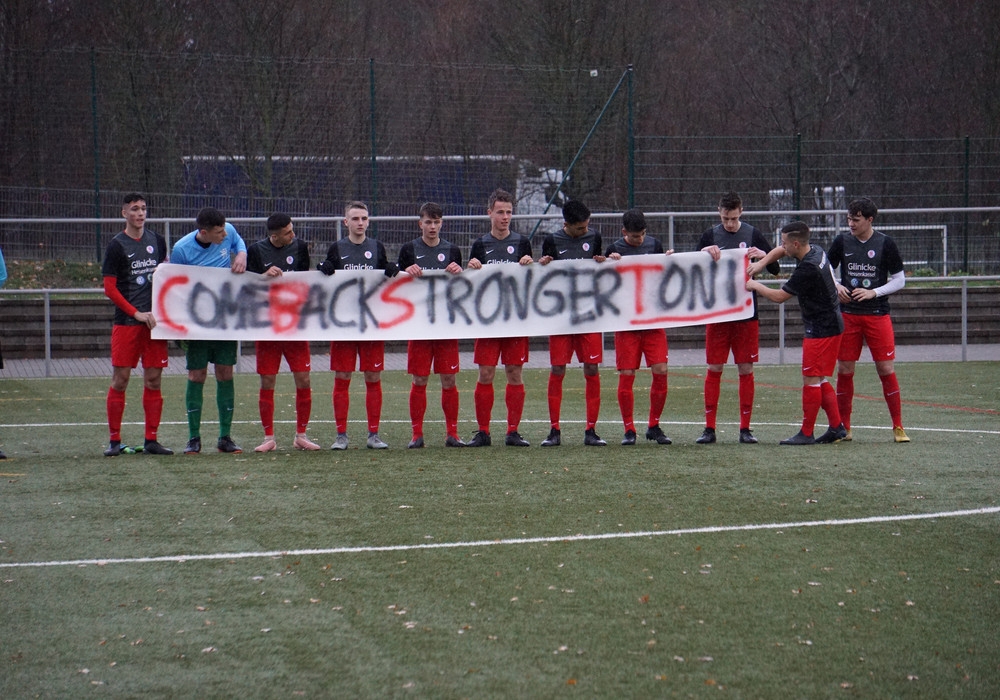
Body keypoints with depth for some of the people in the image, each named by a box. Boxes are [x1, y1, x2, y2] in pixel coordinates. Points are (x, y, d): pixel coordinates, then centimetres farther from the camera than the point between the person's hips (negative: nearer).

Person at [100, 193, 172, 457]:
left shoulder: (157, 241, 12)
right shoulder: (117, 246, -2)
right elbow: (110, 289, -4)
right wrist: (137, 314, -10)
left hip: (154, 321, 4)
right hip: (126, 322, -4)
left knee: (154, 380, 3)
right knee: (120, 380, -4)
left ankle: (151, 440, 7)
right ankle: (115, 440, 2)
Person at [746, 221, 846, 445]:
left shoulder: (807, 269, -24)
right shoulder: (816, 251, 5)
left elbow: (780, 296, -14)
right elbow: (780, 251, 24)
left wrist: (756, 286, 1)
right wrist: (761, 263, 10)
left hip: (821, 329, -10)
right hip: (830, 324, 10)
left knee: (811, 379, -5)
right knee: (819, 380, 13)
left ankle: (806, 433, -1)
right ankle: (836, 427, 15)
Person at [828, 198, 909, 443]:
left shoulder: (885, 244, -3)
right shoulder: (842, 242, 3)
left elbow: (900, 279, 1)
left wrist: (873, 292, -11)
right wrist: (836, 287, -7)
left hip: (878, 314, -2)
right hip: (848, 314, 2)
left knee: (886, 370, -4)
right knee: (844, 370, 2)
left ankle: (898, 427, 3)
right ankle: (843, 427, 11)